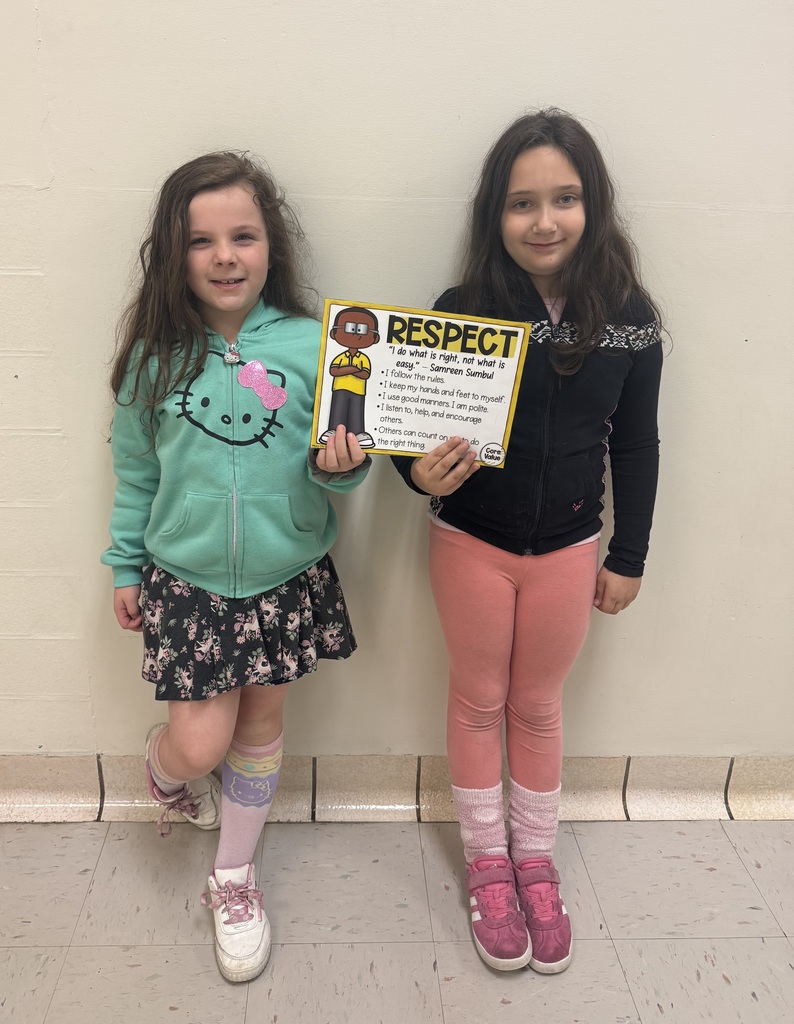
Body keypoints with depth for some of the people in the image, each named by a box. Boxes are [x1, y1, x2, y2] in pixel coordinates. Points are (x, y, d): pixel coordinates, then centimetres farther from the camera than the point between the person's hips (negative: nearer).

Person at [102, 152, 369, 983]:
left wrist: (341, 465, -25)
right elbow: (135, 473, 3)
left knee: (261, 726, 15)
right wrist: (124, 568, 9)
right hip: (186, 580, 0)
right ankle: (161, 769, 41)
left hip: (286, 578, 1)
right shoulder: (154, 356, -7)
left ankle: (233, 878, 39)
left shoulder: (309, 345, -10)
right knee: (200, 744, 1)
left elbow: (337, 461, -2)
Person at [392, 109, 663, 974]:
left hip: (567, 551, 1)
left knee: (538, 706, 18)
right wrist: (423, 473, -30)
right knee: (478, 701, 15)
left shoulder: (627, 318, -9)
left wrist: (627, 557, 3)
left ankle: (535, 860, 40)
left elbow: (635, 444, 0)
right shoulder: (461, 313, -14)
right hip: (471, 545, -1)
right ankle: (487, 861, 38)